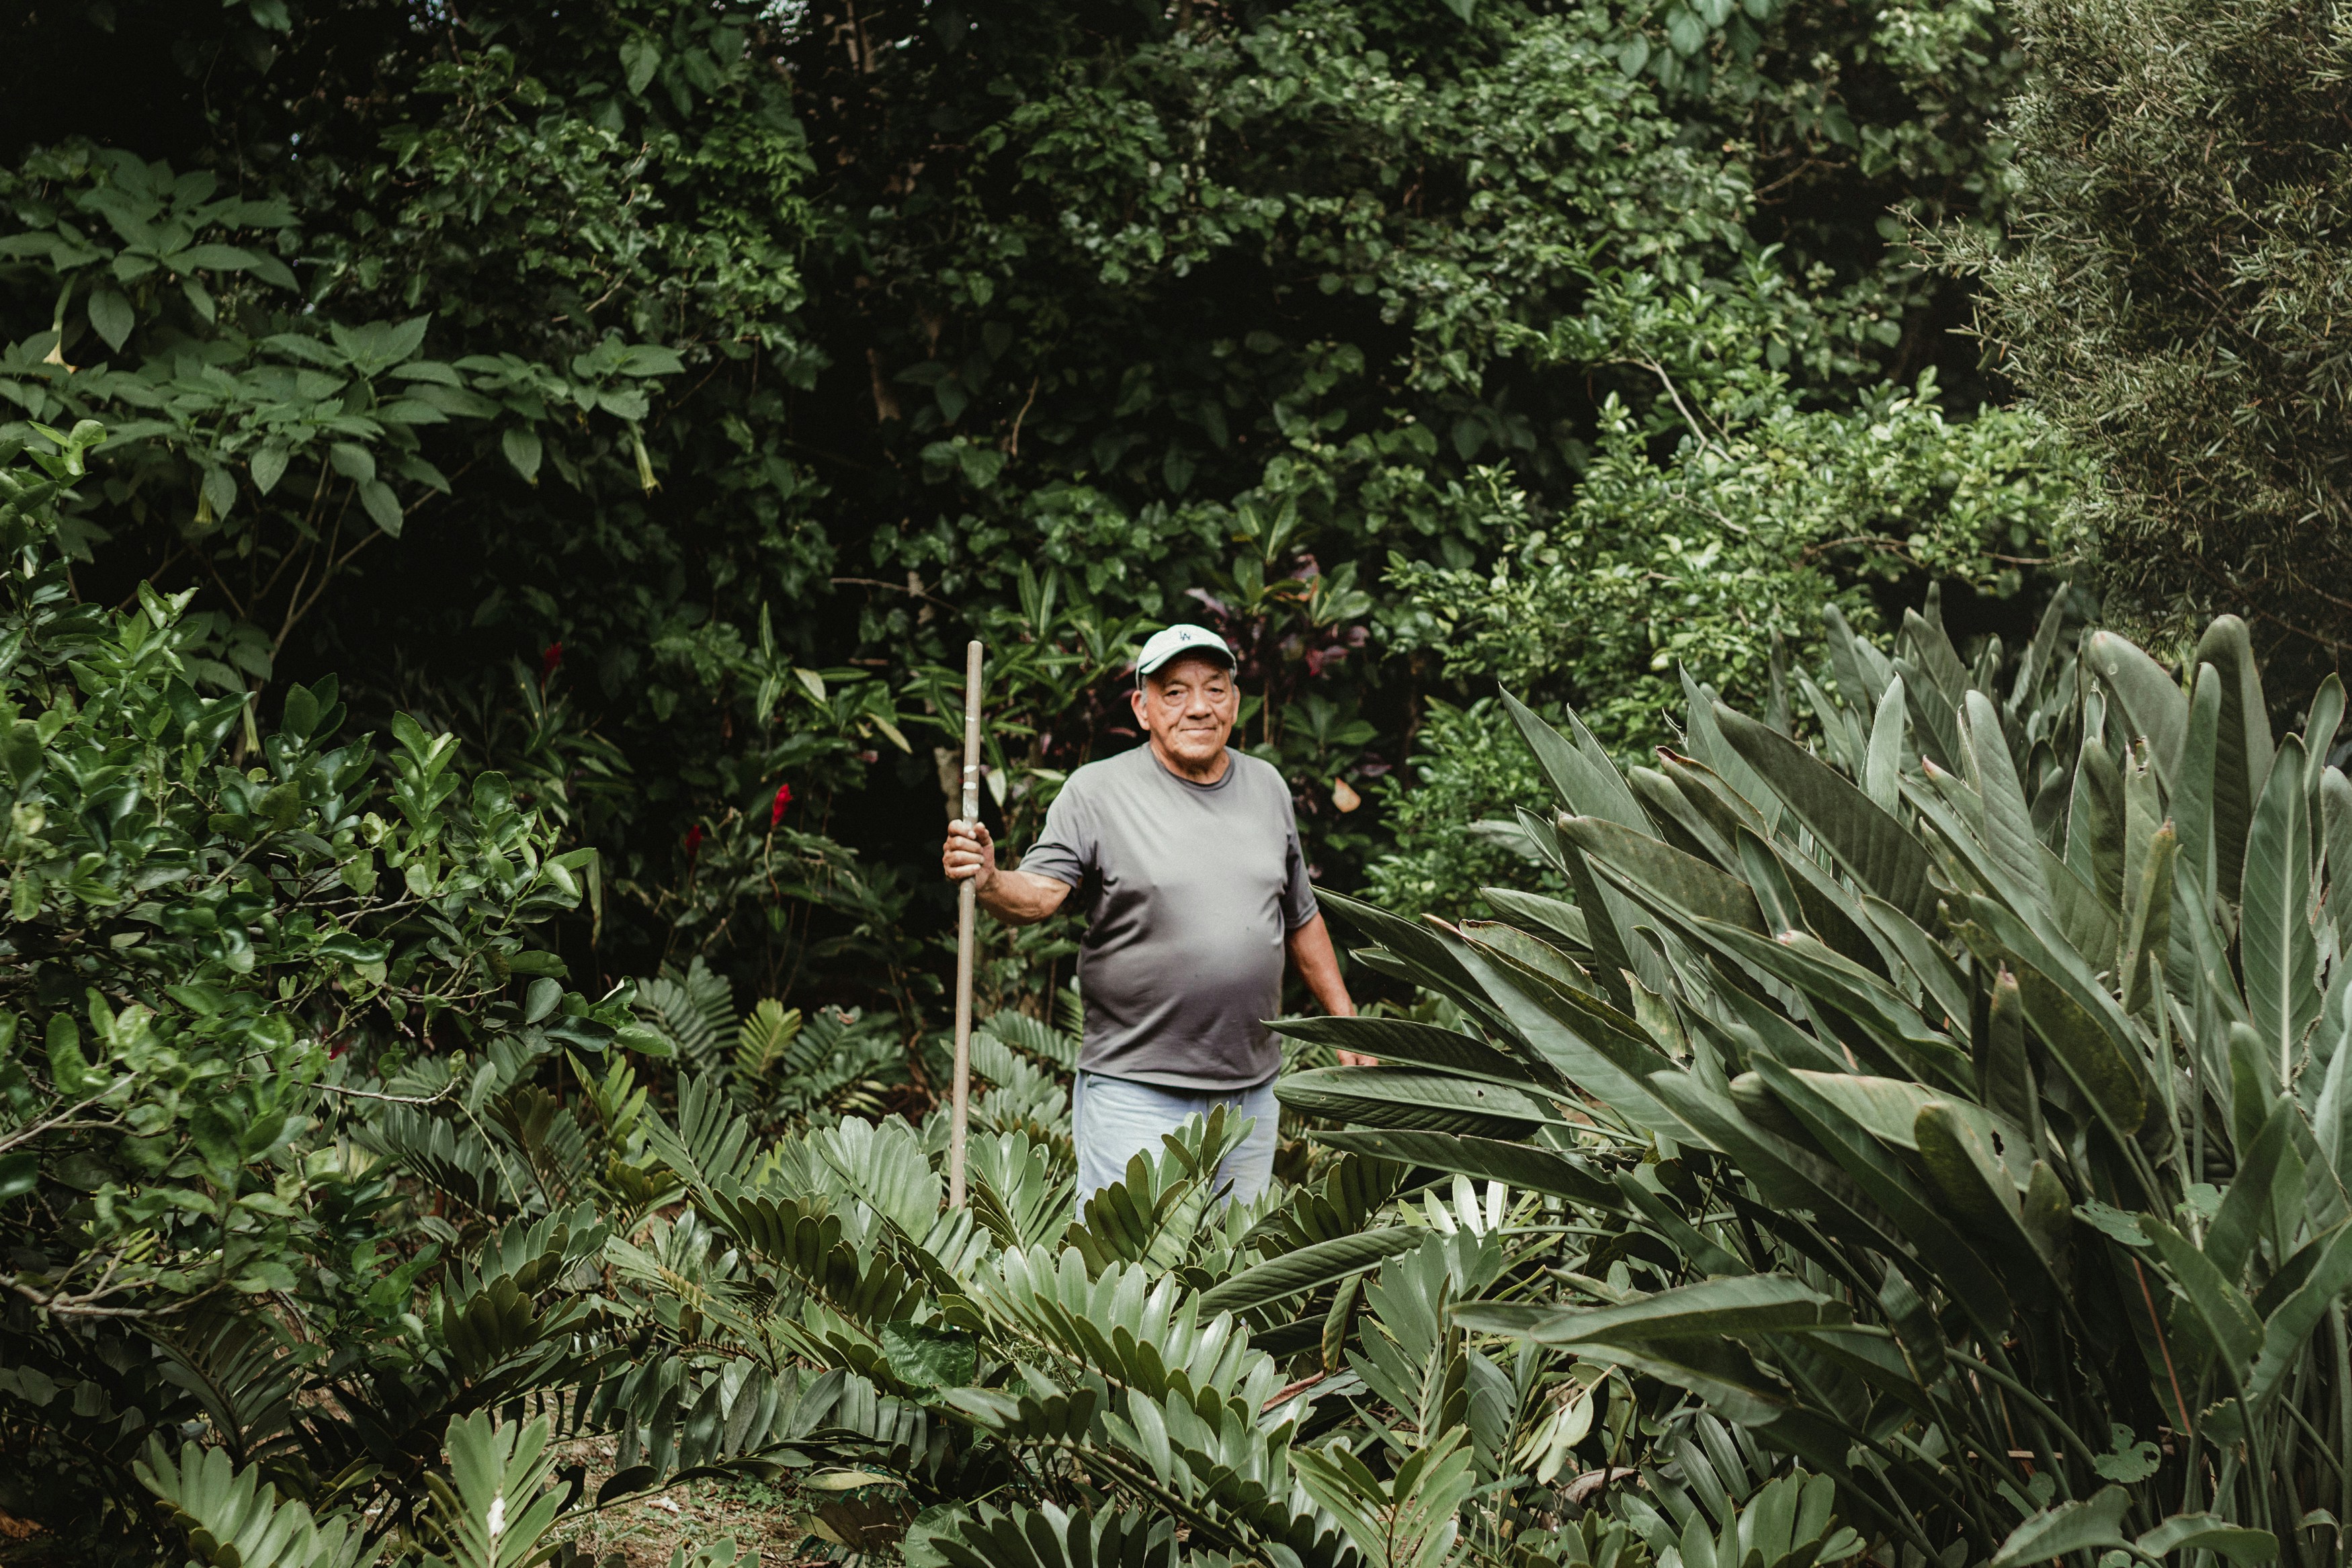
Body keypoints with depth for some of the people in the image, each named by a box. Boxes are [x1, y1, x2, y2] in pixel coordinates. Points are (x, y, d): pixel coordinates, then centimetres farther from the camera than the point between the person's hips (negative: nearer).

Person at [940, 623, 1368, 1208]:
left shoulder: (1266, 787, 10)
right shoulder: (1096, 792, -6)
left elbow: (1301, 918, 19)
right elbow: (1038, 893, -16)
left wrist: (1346, 1024, 20)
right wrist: (989, 881, -38)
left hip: (1252, 1090, 5)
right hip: (1135, 1090, -5)